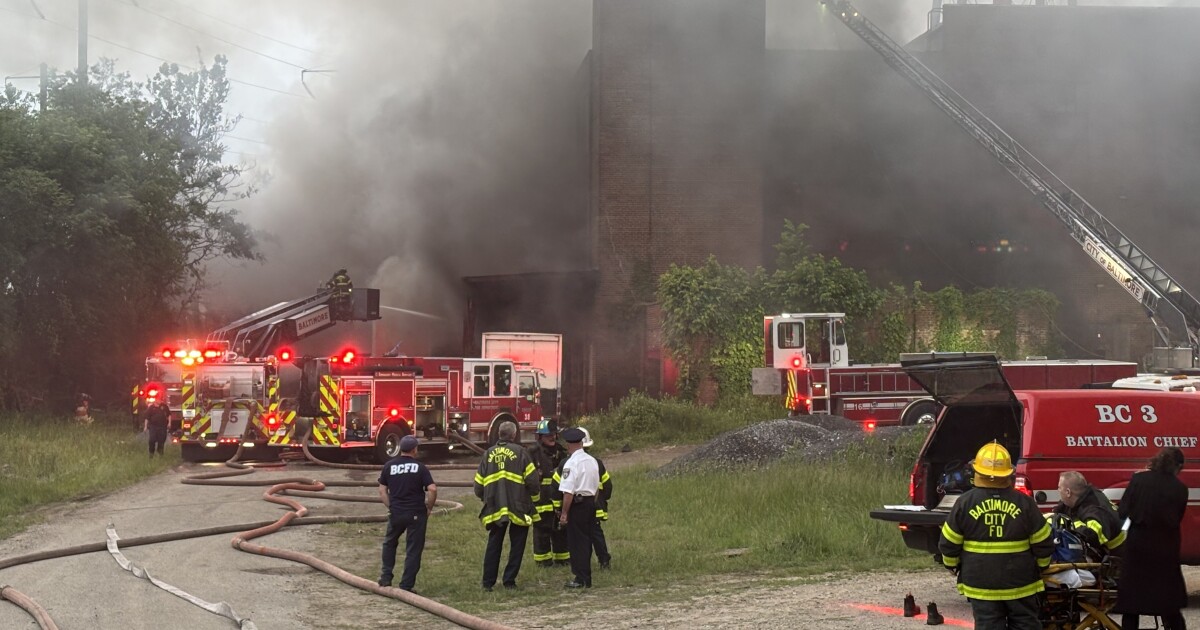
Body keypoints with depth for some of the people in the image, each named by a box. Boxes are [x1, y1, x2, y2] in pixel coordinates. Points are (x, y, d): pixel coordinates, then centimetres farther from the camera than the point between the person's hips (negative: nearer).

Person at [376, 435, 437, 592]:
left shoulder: (389, 466, 3)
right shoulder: (420, 467, -5)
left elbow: (382, 492, 4)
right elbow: (432, 489, -13)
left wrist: (391, 507, 12)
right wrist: (429, 508, 0)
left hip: (396, 513, 3)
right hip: (416, 514, -3)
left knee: (389, 543, 26)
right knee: (413, 550, 5)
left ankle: (386, 578, 22)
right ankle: (406, 585, 3)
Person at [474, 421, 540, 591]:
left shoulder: (488, 454, 7)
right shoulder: (519, 452, -4)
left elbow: (479, 484, 9)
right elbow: (532, 480, -9)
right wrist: (534, 496, 10)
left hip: (495, 508, 4)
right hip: (518, 506, -3)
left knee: (493, 545, 12)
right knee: (517, 545, 8)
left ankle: (488, 582, 10)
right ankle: (509, 581, 6)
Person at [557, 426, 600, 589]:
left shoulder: (571, 463, -14)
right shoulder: (592, 461, 9)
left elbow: (568, 492, -18)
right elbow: (597, 487, 16)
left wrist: (564, 513, -14)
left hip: (577, 504, -7)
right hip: (591, 503, 7)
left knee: (576, 542, 0)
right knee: (586, 540, 14)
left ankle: (581, 579, 0)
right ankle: (586, 578, 18)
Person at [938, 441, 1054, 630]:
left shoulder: (964, 503, -7)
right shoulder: (1024, 503, -7)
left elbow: (948, 544, -2)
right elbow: (1043, 543, -2)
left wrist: (953, 565, 18)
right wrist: (1040, 566, 18)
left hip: (981, 584, 0)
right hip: (1020, 584, 0)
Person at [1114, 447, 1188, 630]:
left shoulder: (1138, 479, -5)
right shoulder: (1180, 489, -4)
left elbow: (1122, 512, -6)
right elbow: (1177, 519, 3)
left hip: (1137, 547, -1)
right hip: (1165, 550, 1)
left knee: (1131, 601, 6)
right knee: (1169, 604, 14)